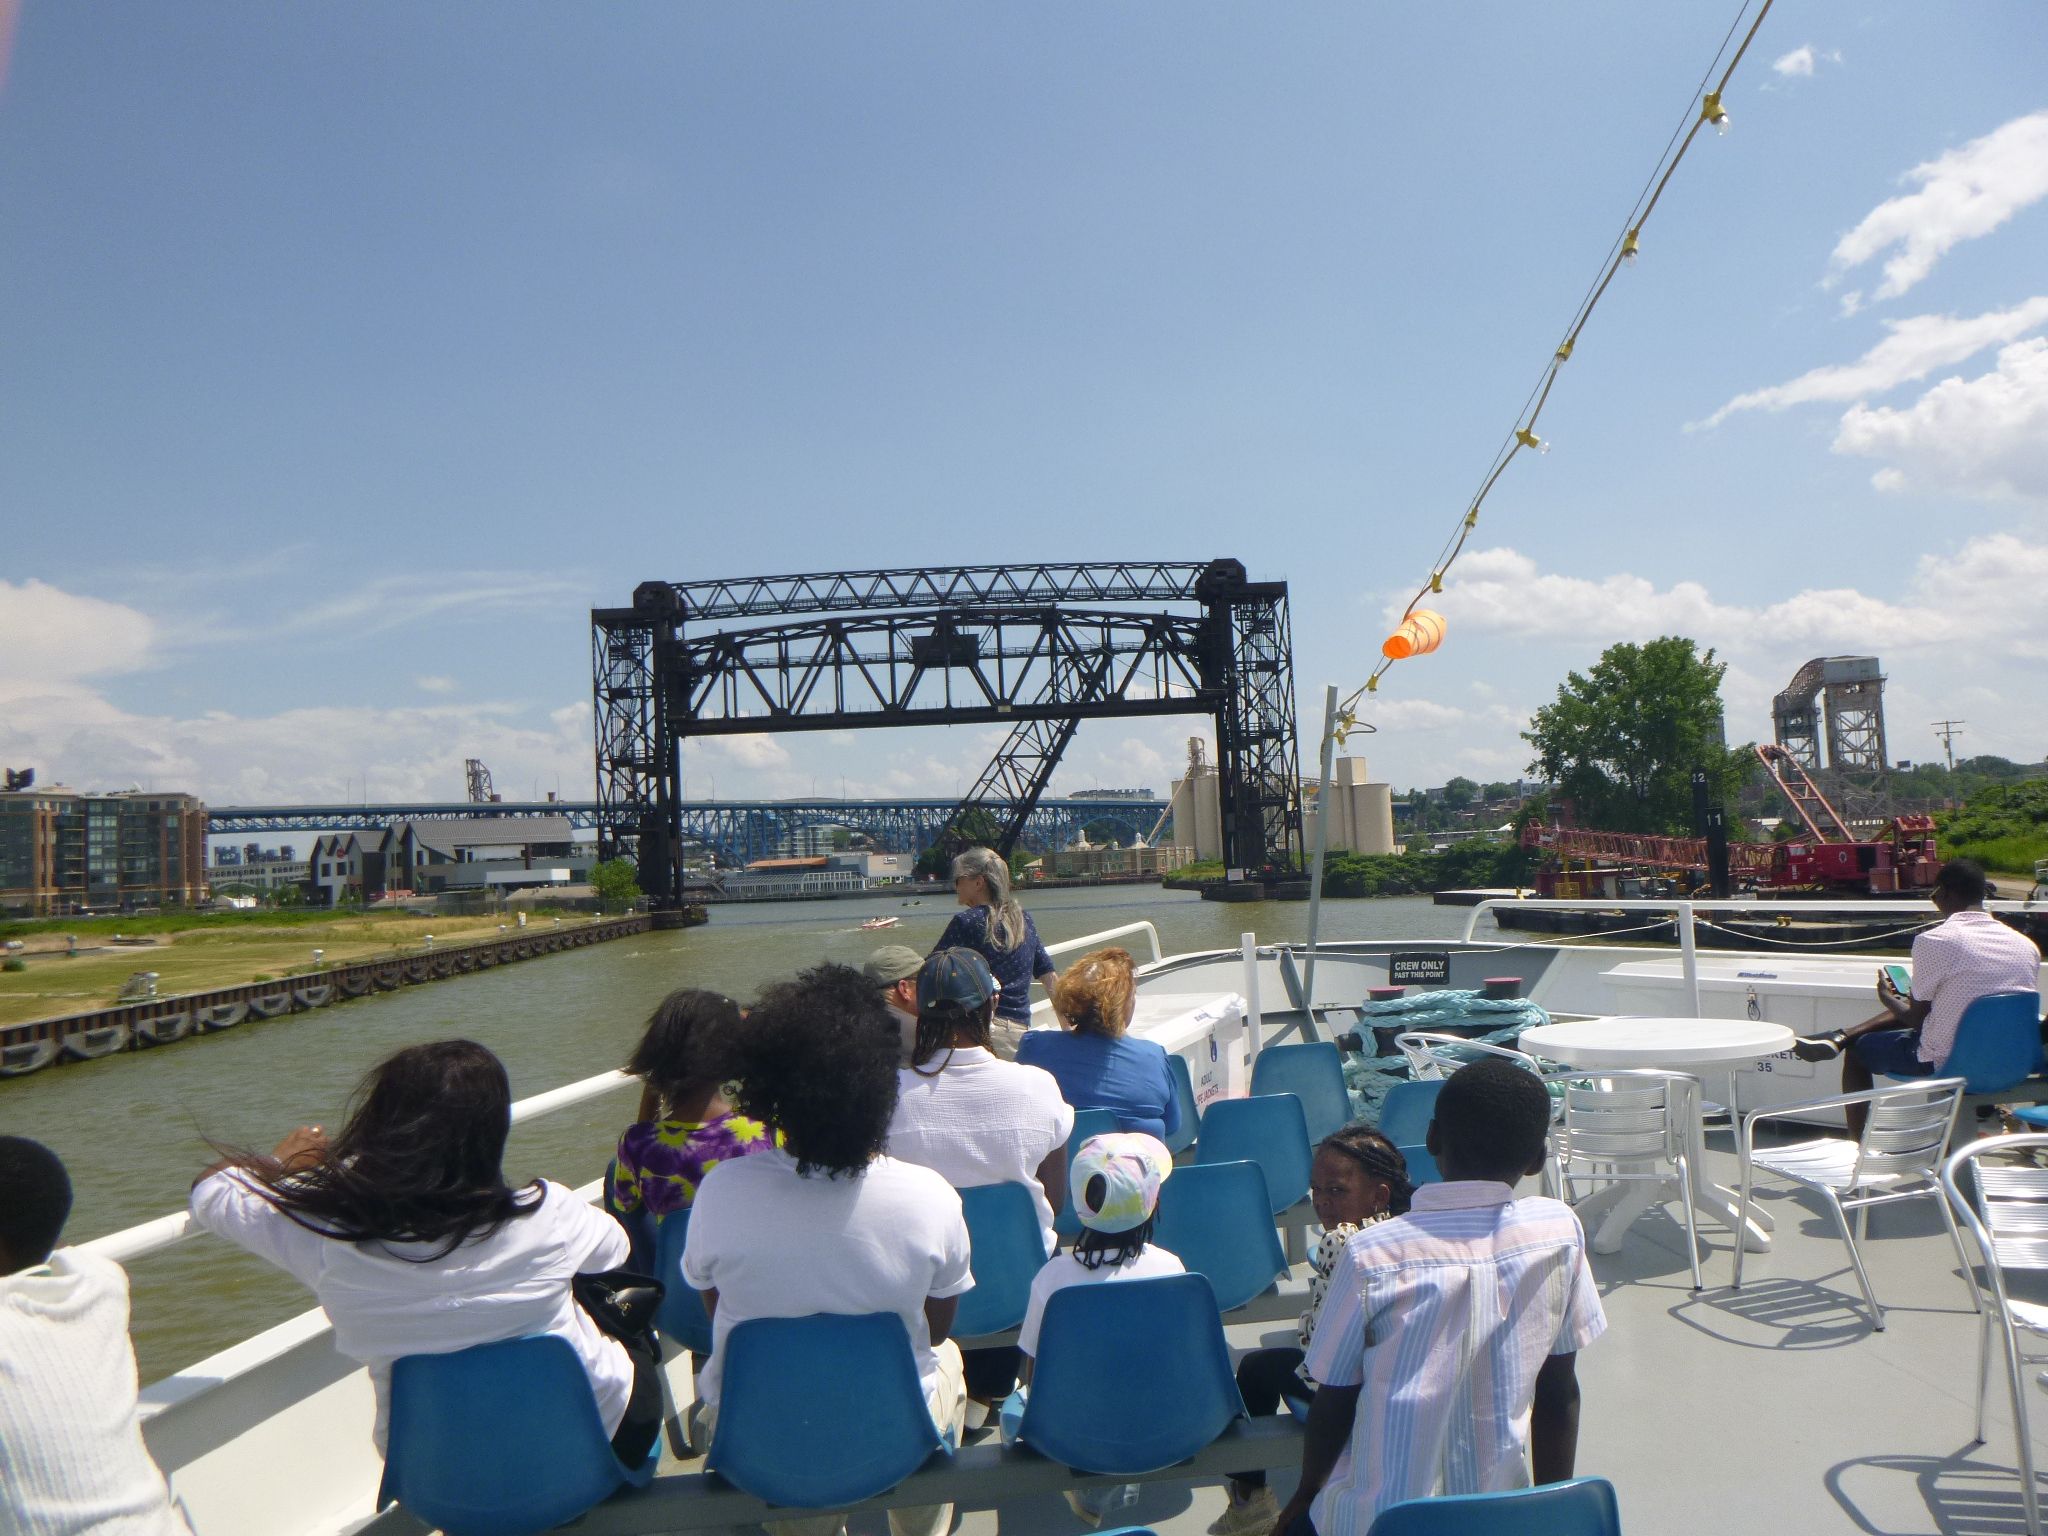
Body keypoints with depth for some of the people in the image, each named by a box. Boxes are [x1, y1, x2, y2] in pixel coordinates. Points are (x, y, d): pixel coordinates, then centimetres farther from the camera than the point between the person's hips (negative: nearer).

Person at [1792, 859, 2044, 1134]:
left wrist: (1887, 997, 13)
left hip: (1944, 1064, -6)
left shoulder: (1933, 940, -18)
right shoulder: (2027, 945, -1)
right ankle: (1839, 1037, 24)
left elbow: (1916, 1018, -9)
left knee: (1857, 1049, 19)